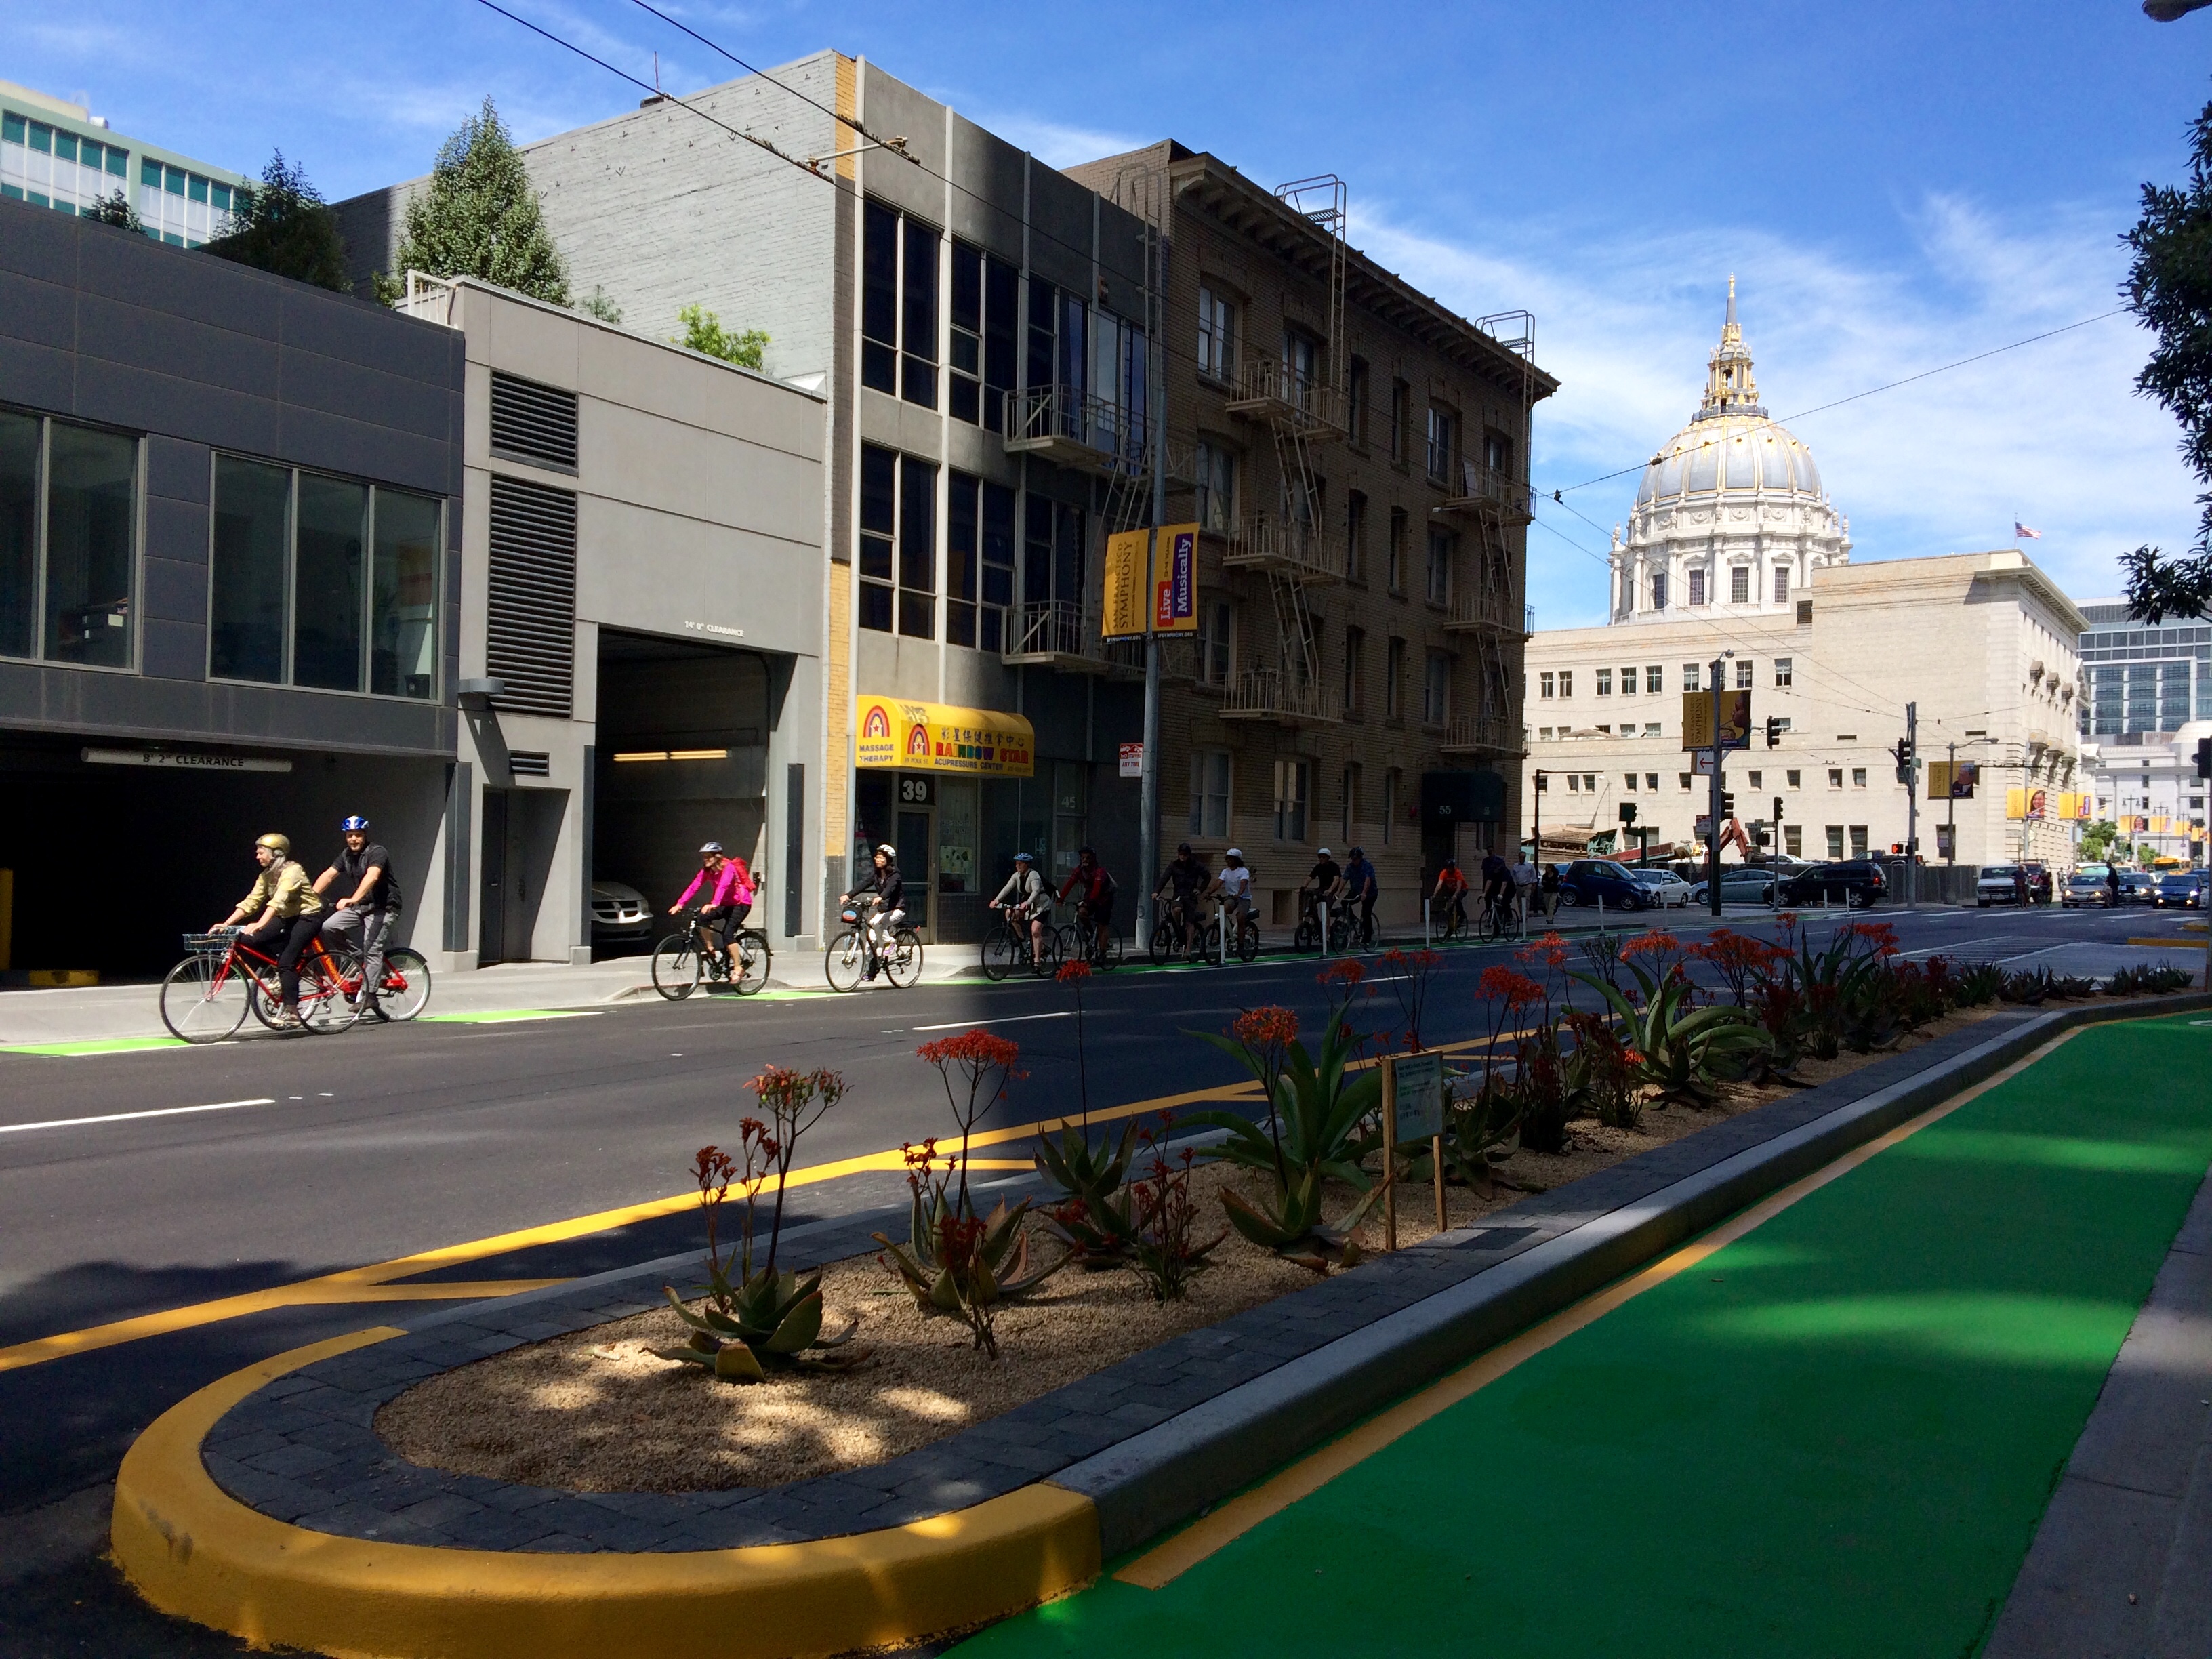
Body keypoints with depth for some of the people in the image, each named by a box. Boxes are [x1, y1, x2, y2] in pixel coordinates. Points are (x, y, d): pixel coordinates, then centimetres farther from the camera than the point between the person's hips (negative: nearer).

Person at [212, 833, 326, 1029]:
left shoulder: (292, 871, -21)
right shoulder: (266, 875, 4)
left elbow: (279, 900, -34)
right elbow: (251, 902, 0)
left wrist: (259, 925, -46)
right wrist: (226, 924, -10)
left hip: (308, 917, -8)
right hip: (286, 918, 8)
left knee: (286, 962, -20)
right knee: (248, 940, -12)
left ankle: (292, 1013, -13)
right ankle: (280, 976, 5)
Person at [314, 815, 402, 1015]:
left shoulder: (377, 853, -17)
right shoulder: (346, 855, 8)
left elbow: (372, 877, -33)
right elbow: (329, 875, 0)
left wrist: (353, 899, -47)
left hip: (381, 907, -7)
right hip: (358, 907, 7)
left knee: (372, 949, -16)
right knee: (329, 927, -13)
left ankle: (368, 995, -14)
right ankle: (357, 960, 4)